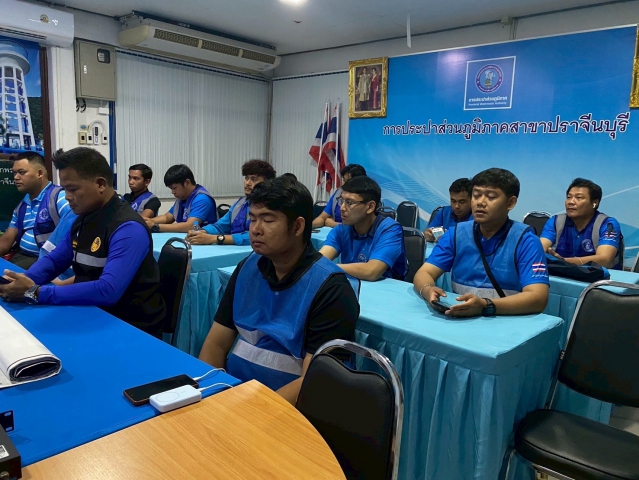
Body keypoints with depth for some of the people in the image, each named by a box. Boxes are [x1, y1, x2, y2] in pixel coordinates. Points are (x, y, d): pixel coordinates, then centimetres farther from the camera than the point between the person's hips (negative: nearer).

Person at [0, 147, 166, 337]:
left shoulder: (128, 229, -23)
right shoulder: (83, 220, 5)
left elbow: (107, 291, -33)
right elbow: (54, 260, 15)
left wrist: (35, 293, -28)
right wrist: (23, 280, -7)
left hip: (131, 329, -7)